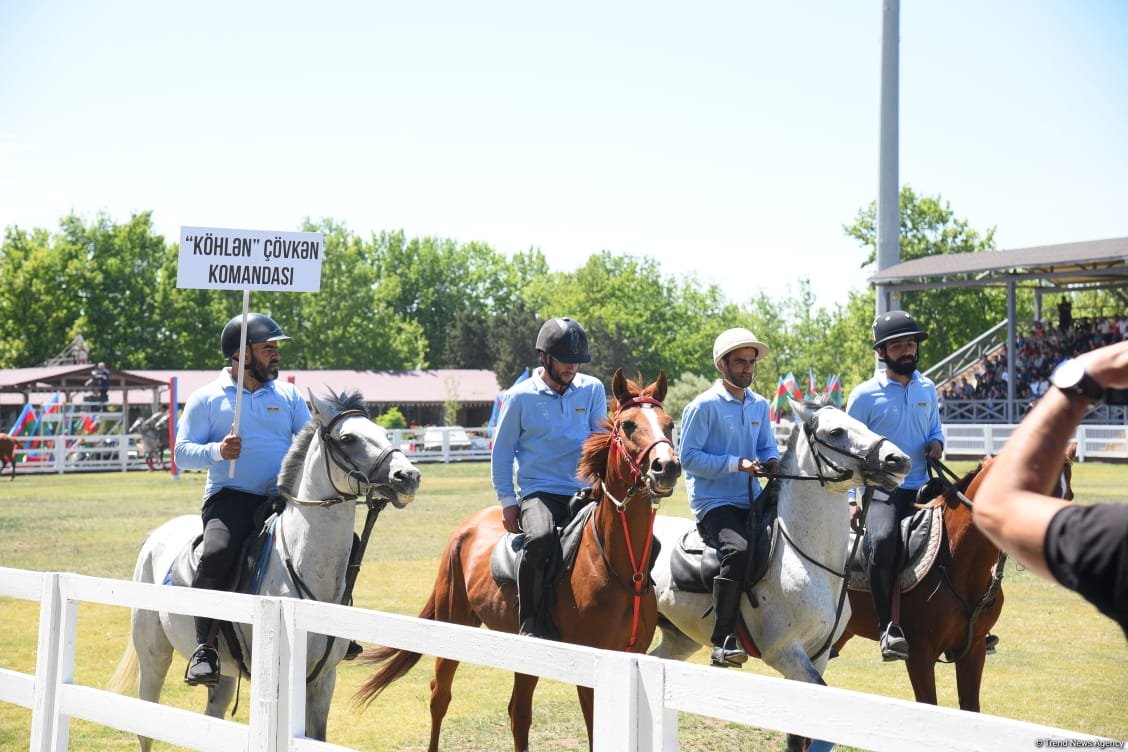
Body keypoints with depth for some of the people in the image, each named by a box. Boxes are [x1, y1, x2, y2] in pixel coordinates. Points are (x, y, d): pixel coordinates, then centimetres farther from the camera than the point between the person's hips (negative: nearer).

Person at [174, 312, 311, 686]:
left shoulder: (288, 395, 16)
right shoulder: (207, 399, 7)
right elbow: (182, 452, 3)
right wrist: (217, 451, -17)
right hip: (230, 497, -4)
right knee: (217, 554, -33)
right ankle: (205, 648, -24)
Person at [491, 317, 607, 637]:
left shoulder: (593, 389, 8)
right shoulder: (520, 397, 0)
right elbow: (501, 452, 7)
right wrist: (507, 501, 1)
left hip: (584, 490, 4)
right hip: (539, 491, -4)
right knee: (540, 538, -36)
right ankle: (530, 628, -24)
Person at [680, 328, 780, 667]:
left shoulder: (759, 405, 13)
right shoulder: (704, 406, -7)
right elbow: (688, 457, -11)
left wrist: (771, 460, -3)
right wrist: (736, 464, -19)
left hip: (752, 500, 8)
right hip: (713, 501, -7)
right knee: (739, 549, -32)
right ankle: (723, 639, -27)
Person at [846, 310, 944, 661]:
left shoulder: (927, 388, 12)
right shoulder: (864, 395, -3)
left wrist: (936, 442, 1)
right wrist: (852, 499, -8)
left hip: (921, 488, 6)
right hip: (881, 491, -6)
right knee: (883, 540, -34)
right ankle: (888, 630, -28)